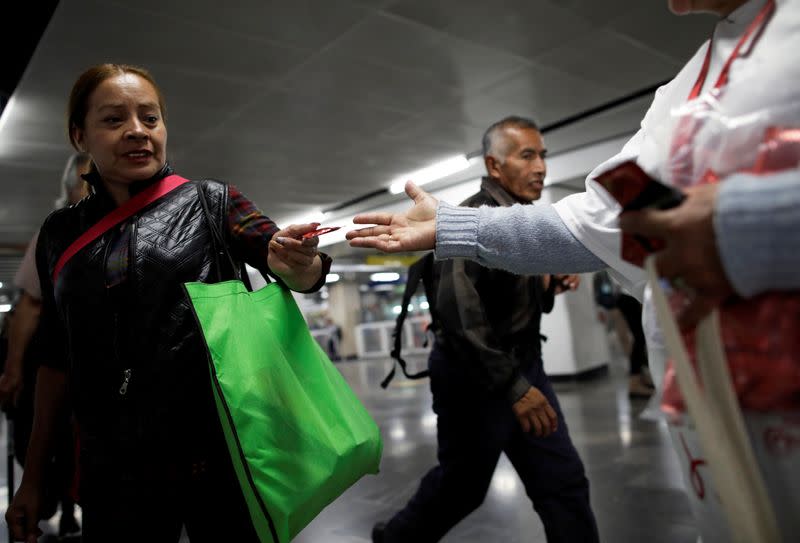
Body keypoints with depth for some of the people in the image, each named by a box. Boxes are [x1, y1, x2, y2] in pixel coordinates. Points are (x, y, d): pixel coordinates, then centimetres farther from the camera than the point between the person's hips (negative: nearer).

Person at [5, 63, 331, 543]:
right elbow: (59, 356, 11)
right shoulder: (60, 233, 7)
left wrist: (297, 264, -33)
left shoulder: (210, 202, -1)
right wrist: (33, 474, 12)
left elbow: (300, 272, -10)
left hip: (219, 455, -2)